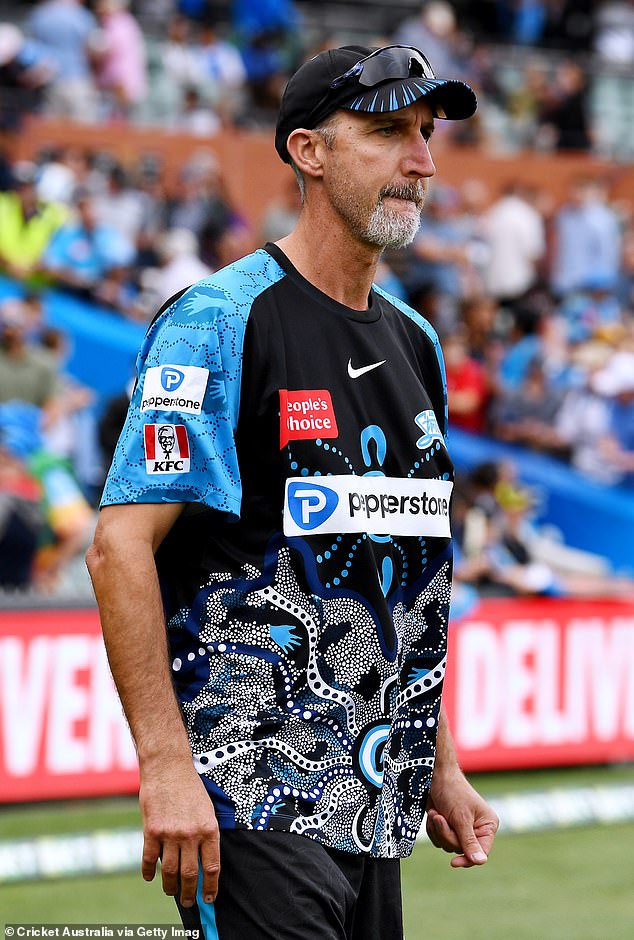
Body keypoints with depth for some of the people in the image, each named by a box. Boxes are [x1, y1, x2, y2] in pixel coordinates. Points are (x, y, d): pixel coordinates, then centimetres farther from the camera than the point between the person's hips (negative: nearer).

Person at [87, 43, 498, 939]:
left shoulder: (415, 342, 15)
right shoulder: (220, 323, -10)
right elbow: (120, 547, -16)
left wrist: (440, 765, 18)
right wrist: (166, 767, -23)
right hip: (253, 798, -8)